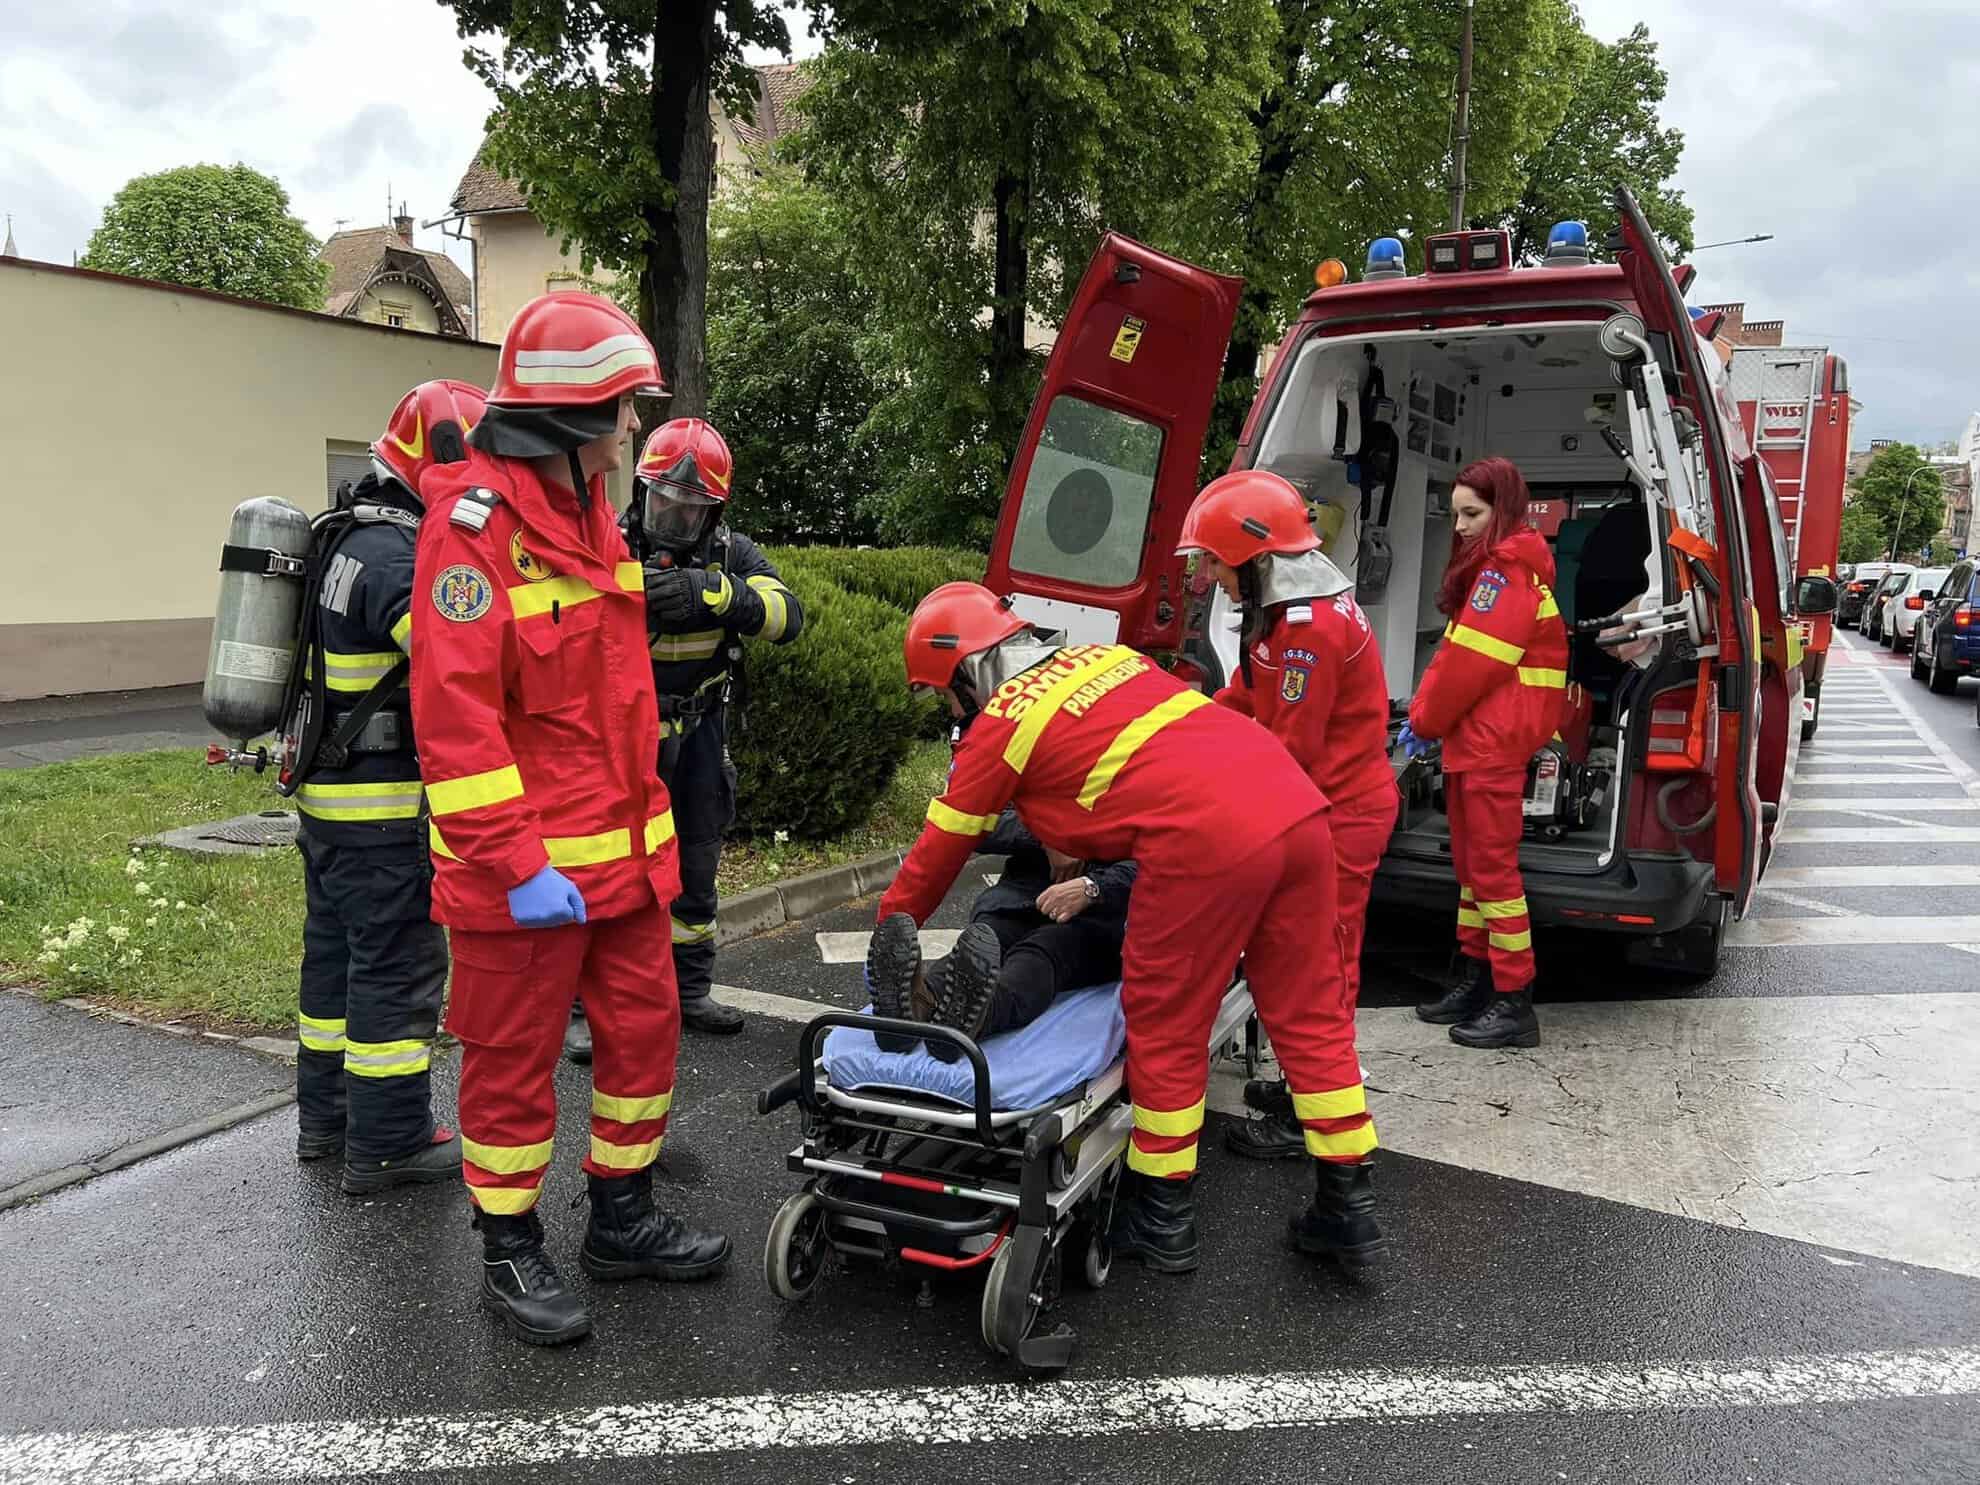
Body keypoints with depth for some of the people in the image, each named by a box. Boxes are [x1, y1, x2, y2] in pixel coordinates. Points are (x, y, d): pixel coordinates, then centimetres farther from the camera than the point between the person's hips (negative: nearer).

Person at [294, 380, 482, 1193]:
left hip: (326, 796, 10)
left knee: (336, 951, 18)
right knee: (399, 966, -1)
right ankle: (389, 1142, 9)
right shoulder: (399, 556, -20)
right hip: (385, 810, -10)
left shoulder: (351, 539, 13)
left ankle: (325, 1117, 31)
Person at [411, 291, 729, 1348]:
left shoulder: (586, 508, 12)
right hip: (524, 865, -8)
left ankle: (622, 1222, 34)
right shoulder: (476, 520, -16)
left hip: (621, 849, 9)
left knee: (643, 1027, 16)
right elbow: (454, 713, -22)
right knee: (514, 1060, 7)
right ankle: (511, 1256, 26)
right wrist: (517, 864, -23)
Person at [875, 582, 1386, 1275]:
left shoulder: (1000, 722, 7)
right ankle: (1348, 1208, 27)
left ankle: (1163, 1222, 23)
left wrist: (886, 938, 30)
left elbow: (937, 854, 16)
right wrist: (1086, 854, 42)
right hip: (1298, 805, 8)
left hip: (1208, 839, -7)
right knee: (1311, 1015, 16)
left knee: (1166, 1028, 10)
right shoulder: (1104, 657, 25)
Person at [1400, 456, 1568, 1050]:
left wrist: (1424, 721, -8)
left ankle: (1514, 1003, 1)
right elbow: (1458, 652, 17)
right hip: (1474, 740, 10)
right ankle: (1475, 979, 27)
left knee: (1492, 866, -6)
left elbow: (1471, 660, -18)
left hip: (1494, 743, -10)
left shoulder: (1506, 570, -14)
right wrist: (1426, 712, 7)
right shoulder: (1496, 565, 18)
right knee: (1471, 862, 16)